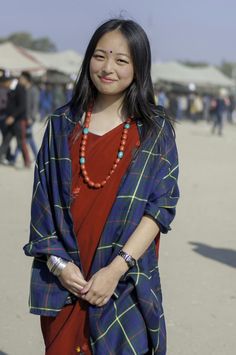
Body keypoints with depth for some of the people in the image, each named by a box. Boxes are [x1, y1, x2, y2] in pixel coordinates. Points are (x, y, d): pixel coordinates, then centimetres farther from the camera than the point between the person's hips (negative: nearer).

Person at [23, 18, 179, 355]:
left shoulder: (156, 130, 0)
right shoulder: (62, 124, 5)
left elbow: (161, 205, -7)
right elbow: (43, 199, 3)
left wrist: (117, 268, -16)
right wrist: (57, 262, -9)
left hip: (128, 282, -1)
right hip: (64, 280, 2)